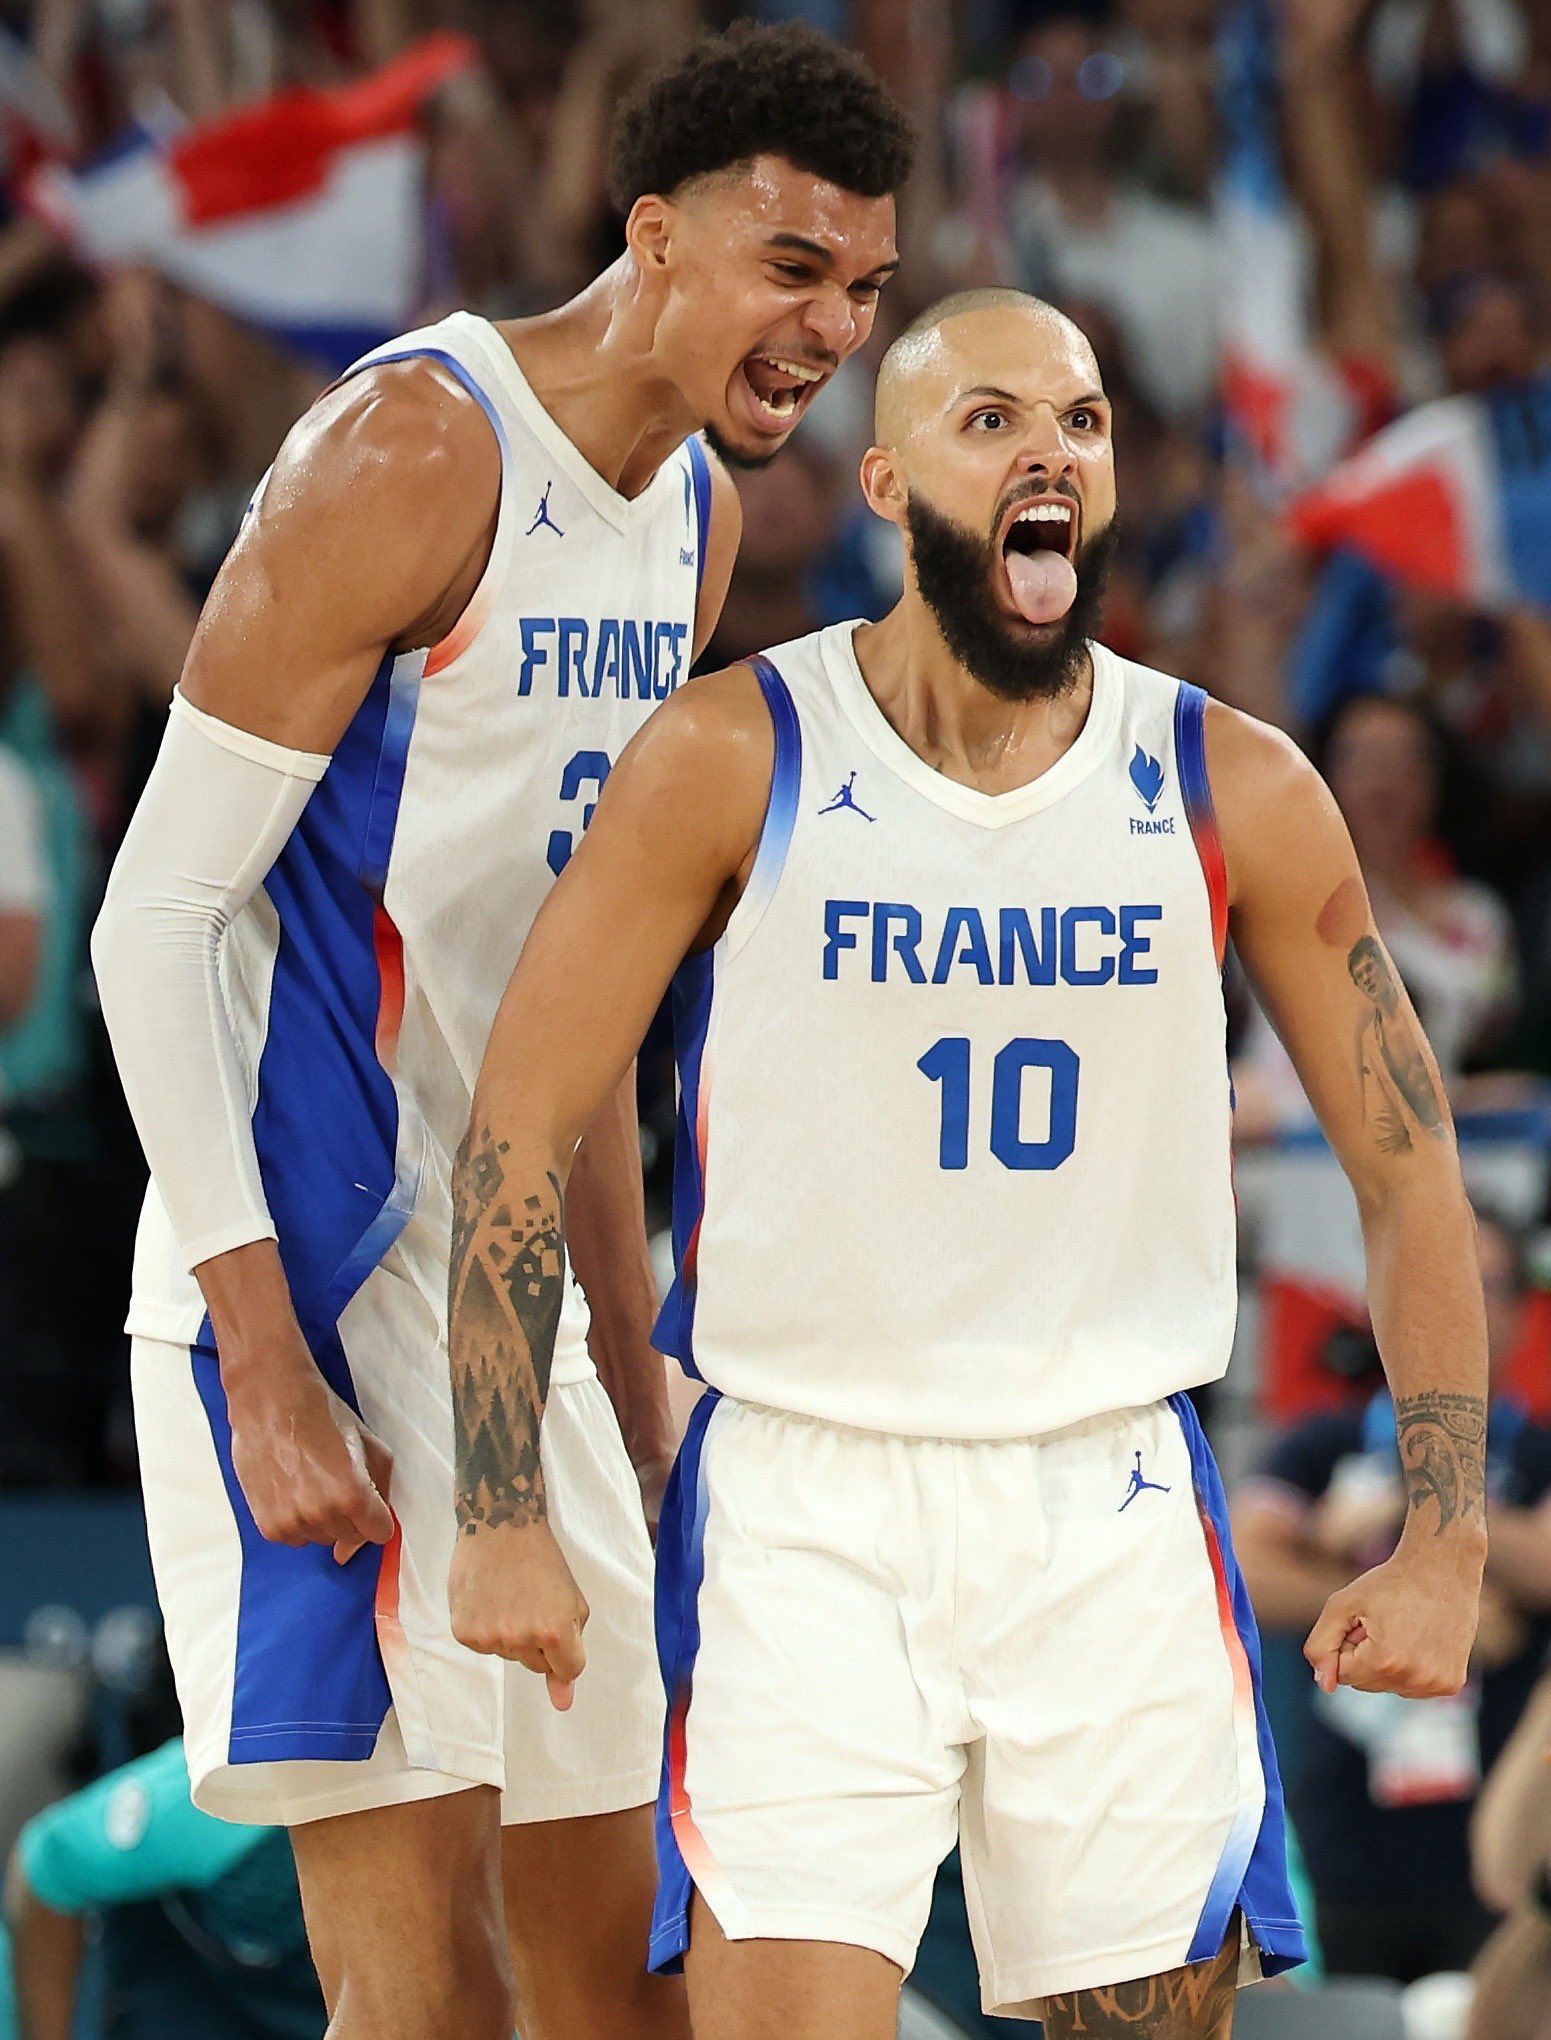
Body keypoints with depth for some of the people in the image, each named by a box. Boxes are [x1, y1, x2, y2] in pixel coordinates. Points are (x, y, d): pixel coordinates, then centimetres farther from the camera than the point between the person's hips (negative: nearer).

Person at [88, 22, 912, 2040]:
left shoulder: (693, 511, 12)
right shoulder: (412, 456, -15)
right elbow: (155, 917, -17)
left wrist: (633, 1362, 21)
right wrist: (267, 1363, -23)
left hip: (514, 1291, 9)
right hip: (317, 1269, -9)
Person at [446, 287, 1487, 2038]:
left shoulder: (1235, 794, 1)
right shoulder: (732, 761, -5)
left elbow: (1411, 1172, 7)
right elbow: (518, 1126, -1)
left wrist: (1446, 1544, -1)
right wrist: (508, 1518, -7)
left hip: (1117, 1518, 2)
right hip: (805, 1511, -2)